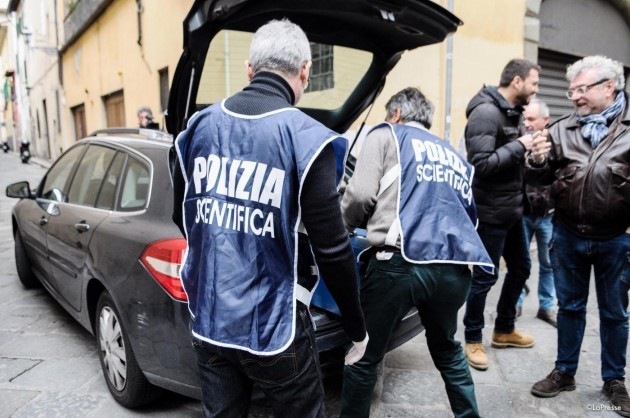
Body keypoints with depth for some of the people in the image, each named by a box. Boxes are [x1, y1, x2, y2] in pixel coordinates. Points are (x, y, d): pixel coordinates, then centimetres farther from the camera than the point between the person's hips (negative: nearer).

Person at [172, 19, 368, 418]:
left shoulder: (199, 126, 1)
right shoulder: (306, 138, -16)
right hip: (272, 324, -5)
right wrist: (357, 328, -1)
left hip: (209, 318, 6)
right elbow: (332, 249, -15)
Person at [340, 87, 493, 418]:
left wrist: (343, 229, 17)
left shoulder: (386, 135, 12)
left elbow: (361, 193, -1)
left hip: (401, 263, -6)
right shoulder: (454, 156, 28)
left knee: (364, 356, 9)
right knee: (446, 349, 29)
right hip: (455, 268, 7)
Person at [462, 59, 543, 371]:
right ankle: (473, 339, 20)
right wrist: (519, 147, -20)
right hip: (491, 213, -10)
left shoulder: (513, 112, 11)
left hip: (512, 210, 10)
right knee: (485, 277, 1)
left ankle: (504, 330, 37)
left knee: (520, 268, 19)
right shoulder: (486, 113, -19)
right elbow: (480, 164, -28)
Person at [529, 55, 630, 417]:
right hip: (568, 235, 2)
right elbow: (545, 178, 7)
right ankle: (565, 372, 31)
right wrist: (537, 162, -14)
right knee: (570, 306, 15)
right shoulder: (563, 129, 4)